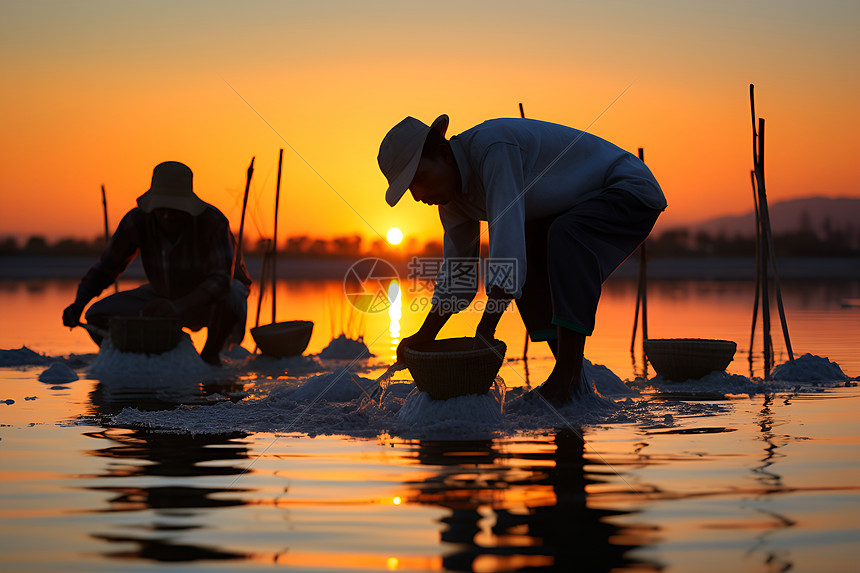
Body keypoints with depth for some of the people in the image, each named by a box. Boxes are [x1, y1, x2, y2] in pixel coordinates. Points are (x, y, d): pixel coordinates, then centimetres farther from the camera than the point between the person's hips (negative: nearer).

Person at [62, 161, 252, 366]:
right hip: (169, 296, 3)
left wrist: (176, 307, -60)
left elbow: (221, 281, -45)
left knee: (230, 298, -41)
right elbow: (104, 270, -15)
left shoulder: (213, 222, -35)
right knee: (97, 317, -16)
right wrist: (79, 303, -34)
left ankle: (209, 356, -9)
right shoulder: (137, 220, -24)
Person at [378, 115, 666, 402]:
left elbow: (507, 238, -38)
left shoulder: (493, 146, -31)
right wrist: (423, 337, 4)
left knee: (565, 237, -32)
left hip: (632, 192, -9)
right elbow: (457, 274, 8)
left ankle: (568, 374, -29)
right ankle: (571, 380, -2)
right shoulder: (453, 194, -3)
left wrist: (485, 331, -39)